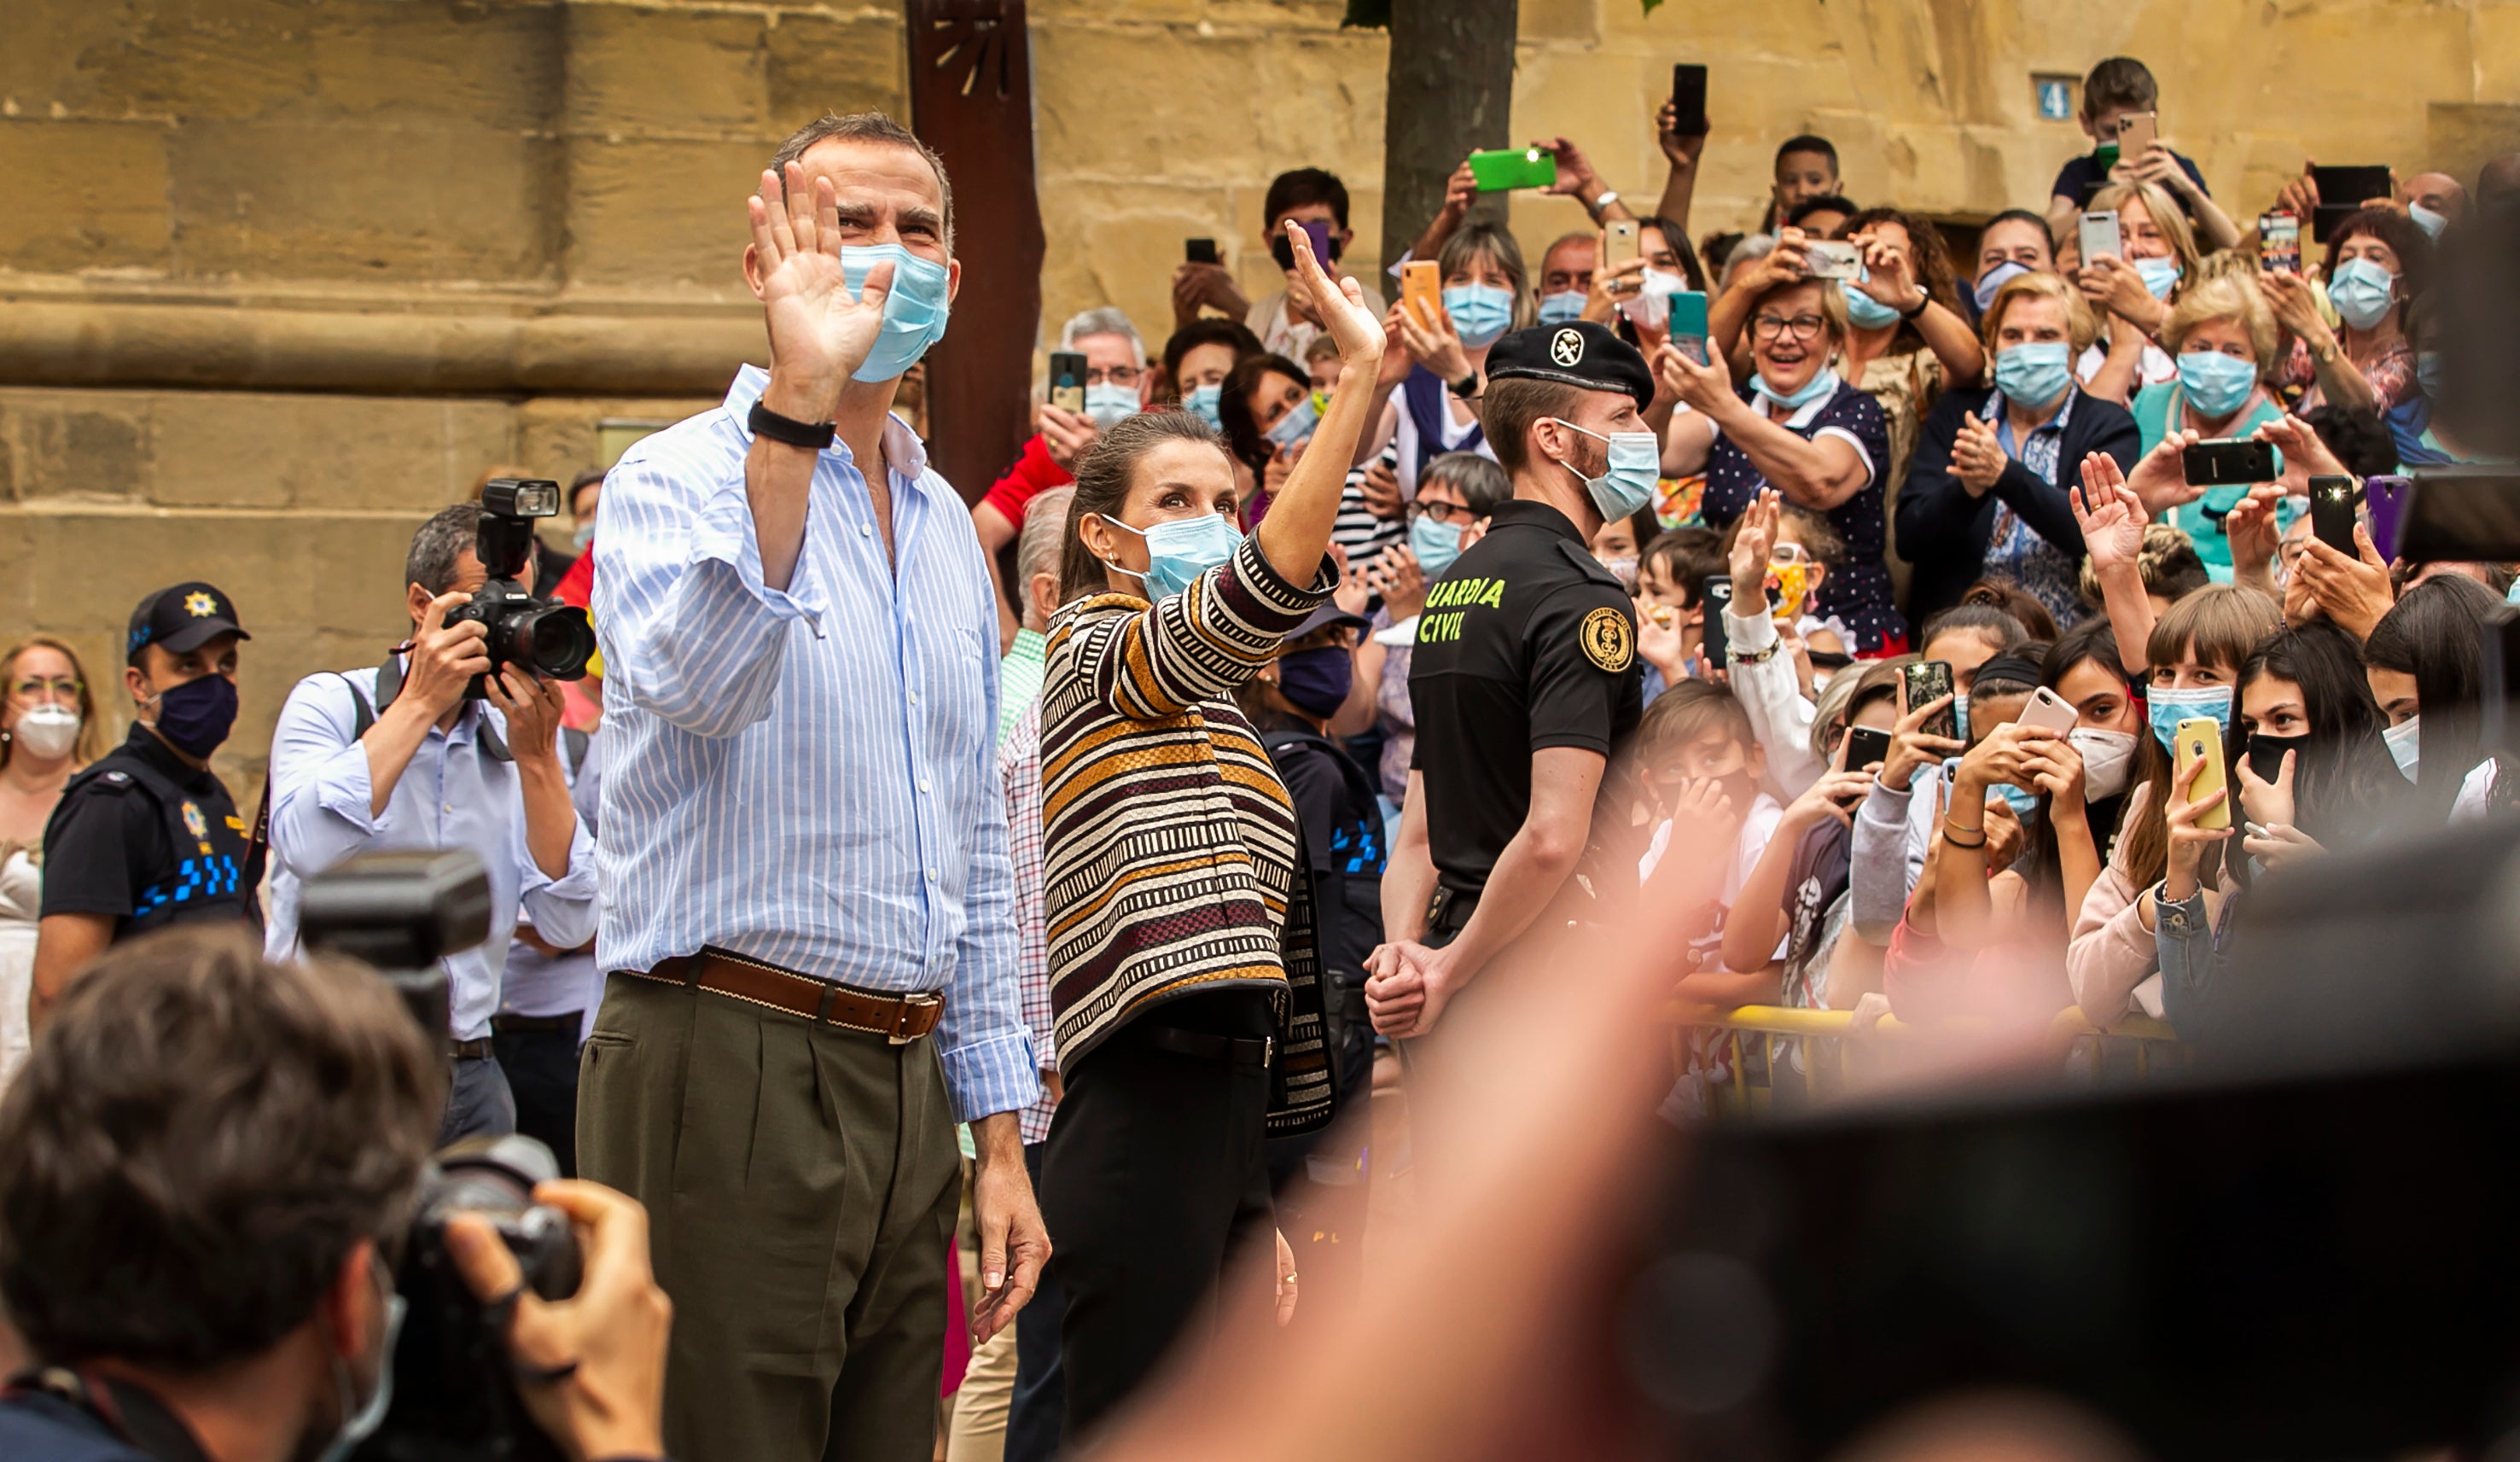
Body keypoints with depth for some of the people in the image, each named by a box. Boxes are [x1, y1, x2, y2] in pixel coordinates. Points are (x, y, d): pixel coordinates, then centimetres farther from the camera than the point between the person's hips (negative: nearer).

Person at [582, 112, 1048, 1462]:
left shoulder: (946, 527, 18)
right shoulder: (681, 476, -4)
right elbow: (703, 681, -28)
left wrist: (998, 1139, 18)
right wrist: (798, 399, -31)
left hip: (907, 1084, 7)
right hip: (730, 1070, -7)